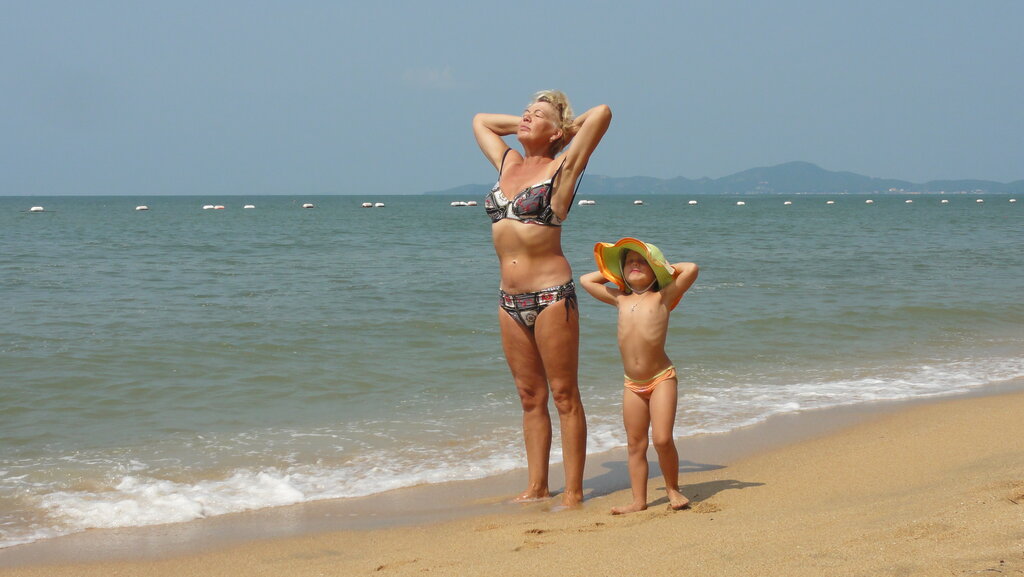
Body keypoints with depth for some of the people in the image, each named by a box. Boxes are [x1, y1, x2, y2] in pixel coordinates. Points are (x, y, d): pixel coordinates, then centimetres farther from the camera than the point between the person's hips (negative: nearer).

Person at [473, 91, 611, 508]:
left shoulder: (561, 169, -2)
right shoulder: (507, 164, 14)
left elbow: (602, 113, -10)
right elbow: (480, 121, 30)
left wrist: (567, 127, 7)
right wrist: (524, 124, 21)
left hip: (551, 295, -6)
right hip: (510, 299, 6)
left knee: (564, 396, -1)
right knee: (530, 397, 12)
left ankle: (573, 492, 3)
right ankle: (536, 487, 18)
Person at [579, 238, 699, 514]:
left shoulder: (662, 297, 1)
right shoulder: (620, 300, 13)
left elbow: (691, 270, -10)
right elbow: (585, 280, 23)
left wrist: (665, 267, 5)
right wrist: (611, 272, 19)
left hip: (661, 379, -5)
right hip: (633, 385, 5)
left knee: (662, 439, -12)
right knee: (635, 444, 5)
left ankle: (673, 490, 7)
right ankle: (638, 500, 9)